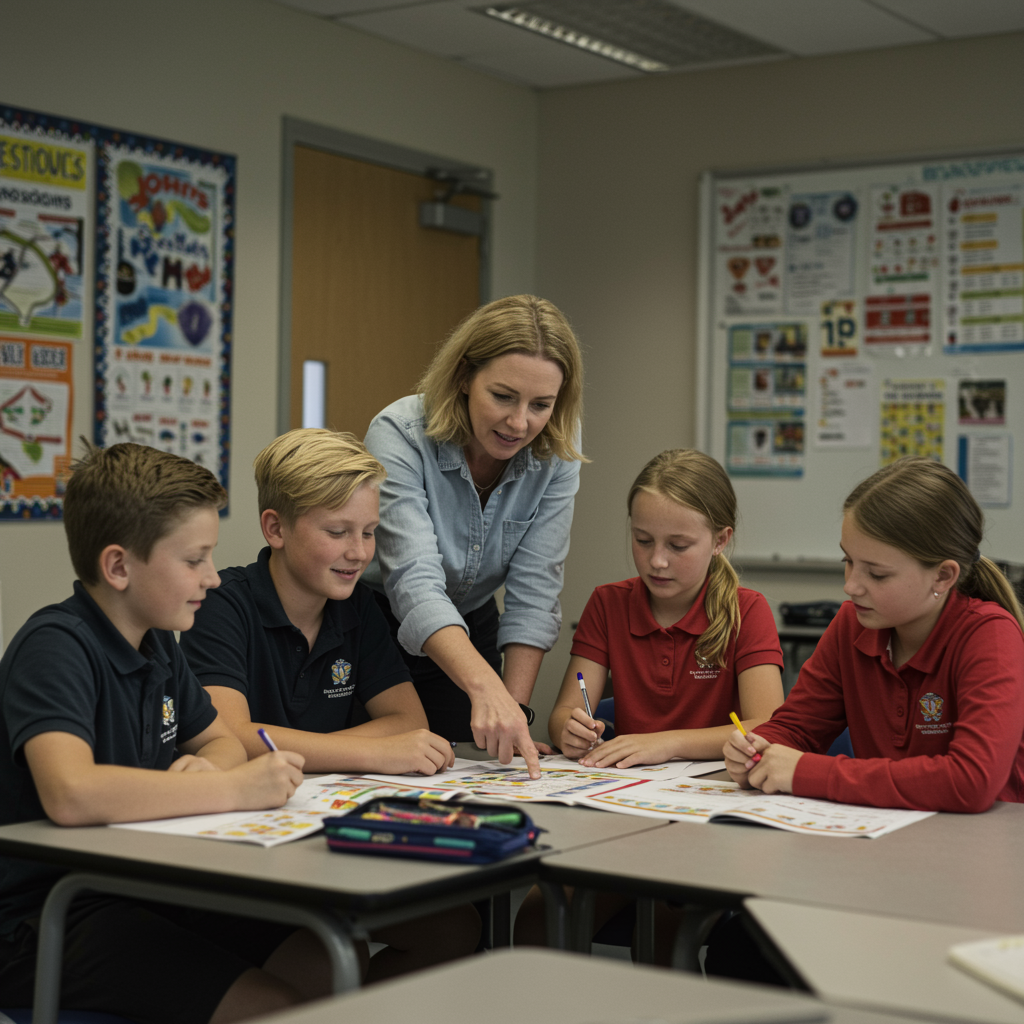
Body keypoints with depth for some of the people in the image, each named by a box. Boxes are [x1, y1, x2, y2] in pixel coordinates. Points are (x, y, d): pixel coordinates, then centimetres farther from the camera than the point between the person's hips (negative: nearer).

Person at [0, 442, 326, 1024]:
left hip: (147, 886, 8)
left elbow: (220, 740, 22)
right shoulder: (53, 648, -18)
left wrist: (205, 768, -4)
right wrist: (235, 789, -27)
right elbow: (70, 794, -34)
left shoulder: (158, 643, 9)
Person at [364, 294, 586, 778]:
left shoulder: (555, 453, -16)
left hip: (473, 633, 4)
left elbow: (533, 592, -16)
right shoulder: (399, 435, -29)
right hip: (379, 628, -3)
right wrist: (486, 688, -54)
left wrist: (516, 709, -24)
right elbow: (415, 582, -40)